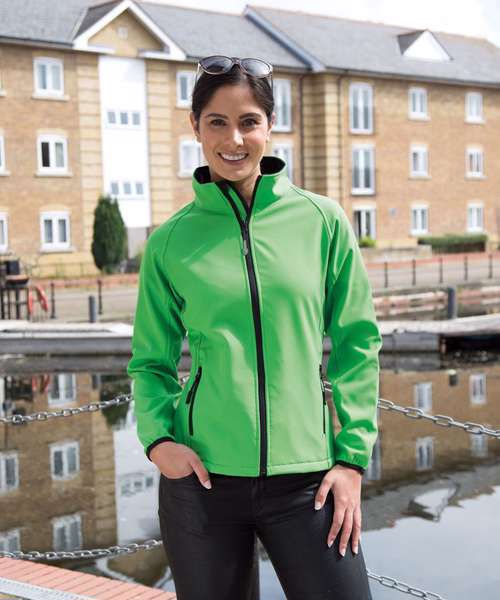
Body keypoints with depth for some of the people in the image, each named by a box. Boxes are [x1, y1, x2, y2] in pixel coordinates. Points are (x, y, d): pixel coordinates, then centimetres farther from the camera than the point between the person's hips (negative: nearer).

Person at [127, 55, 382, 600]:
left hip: (305, 478, 0)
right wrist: (157, 436, -8)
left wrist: (353, 457, -2)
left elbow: (356, 344, 3)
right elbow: (151, 361, 9)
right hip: (201, 476, 1)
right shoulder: (170, 241, 1)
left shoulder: (322, 221, 0)